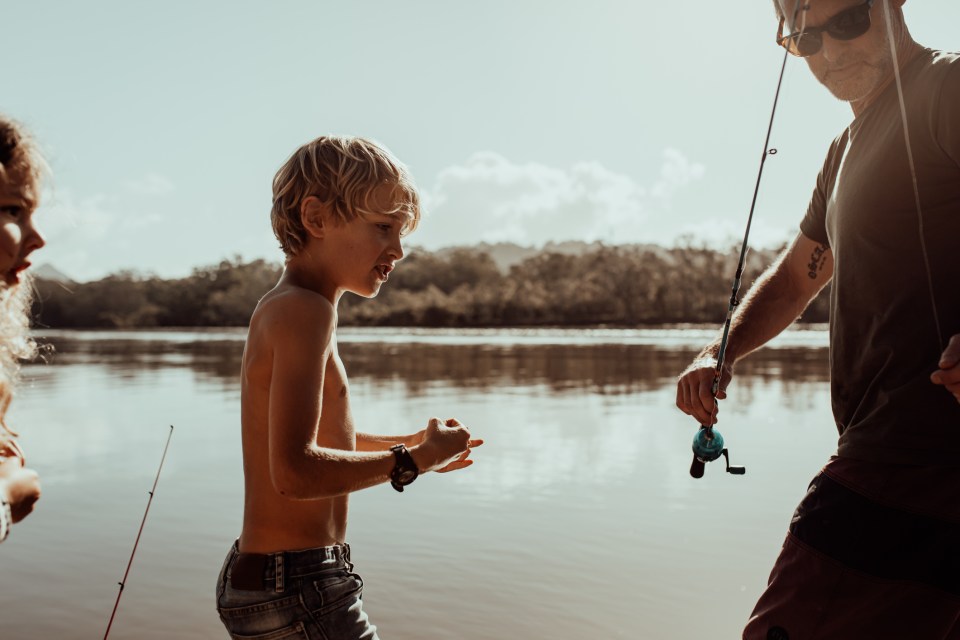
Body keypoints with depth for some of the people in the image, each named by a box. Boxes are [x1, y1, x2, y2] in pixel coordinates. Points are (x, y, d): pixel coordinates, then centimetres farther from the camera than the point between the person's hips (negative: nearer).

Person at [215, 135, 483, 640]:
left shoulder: (278, 309, 11)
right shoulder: (304, 310, -18)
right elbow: (294, 471, -29)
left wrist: (405, 446, 19)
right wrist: (412, 461, -18)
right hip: (296, 593, -10)